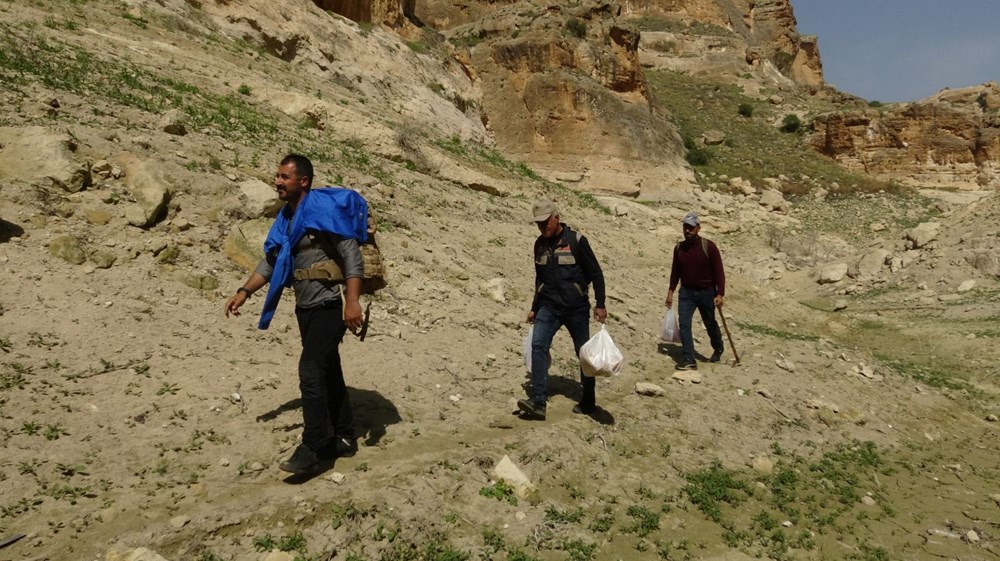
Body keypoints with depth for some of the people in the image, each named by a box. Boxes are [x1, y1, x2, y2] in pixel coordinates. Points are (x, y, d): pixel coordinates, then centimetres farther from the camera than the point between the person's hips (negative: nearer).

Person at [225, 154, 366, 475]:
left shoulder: (323, 210, -13)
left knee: (311, 372, -13)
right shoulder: (286, 219, 12)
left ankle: (311, 449, -5)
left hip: (327, 308, -8)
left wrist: (352, 302, -25)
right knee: (328, 373, 14)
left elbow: (351, 254, -19)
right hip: (305, 309, 8)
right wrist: (244, 292, 11)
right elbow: (270, 262, 20)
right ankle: (343, 439, 24)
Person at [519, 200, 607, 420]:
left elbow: (596, 273, -5)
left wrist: (600, 305, -9)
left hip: (576, 308, -3)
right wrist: (534, 308, 21)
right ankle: (538, 402, -19)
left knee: (584, 353, 6)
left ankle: (588, 401, 24)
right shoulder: (540, 244, 7)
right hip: (549, 307, 4)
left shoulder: (576, 241, -9)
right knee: (538, 346, -16)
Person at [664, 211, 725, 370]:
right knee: (684, 324, -10)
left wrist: (720, 294, -17)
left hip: (706, 293, -3)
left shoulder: (708, 246, -14)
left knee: (710, 324, 14)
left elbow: (719, 271, -12)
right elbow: (675, 271, 10)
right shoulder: (679, 248, 0)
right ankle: (688, 359, -7)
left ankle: (718, 349, 42)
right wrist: (671, 291, 6)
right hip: (686, 292, 3)